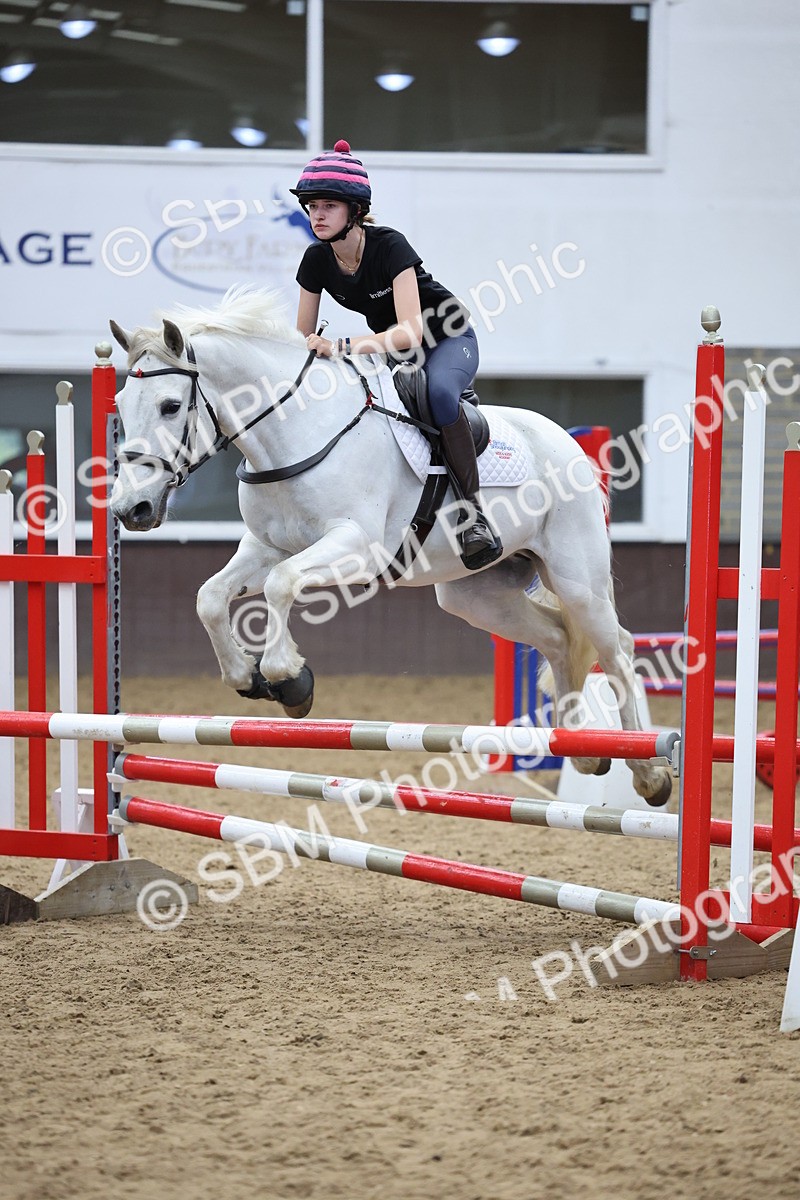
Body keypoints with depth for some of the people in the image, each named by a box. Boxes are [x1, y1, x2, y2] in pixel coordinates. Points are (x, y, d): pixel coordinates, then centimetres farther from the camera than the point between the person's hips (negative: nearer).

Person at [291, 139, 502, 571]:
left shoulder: (389, 247, -28)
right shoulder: (317, 260, -11)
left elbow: (411, 331, -39)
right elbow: (302, 338, -1)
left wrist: (341, 347, -49)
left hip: (448, 340, -7)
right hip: (388, 348, 7)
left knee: (438, 390, -40)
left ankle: (473, 510, -34)